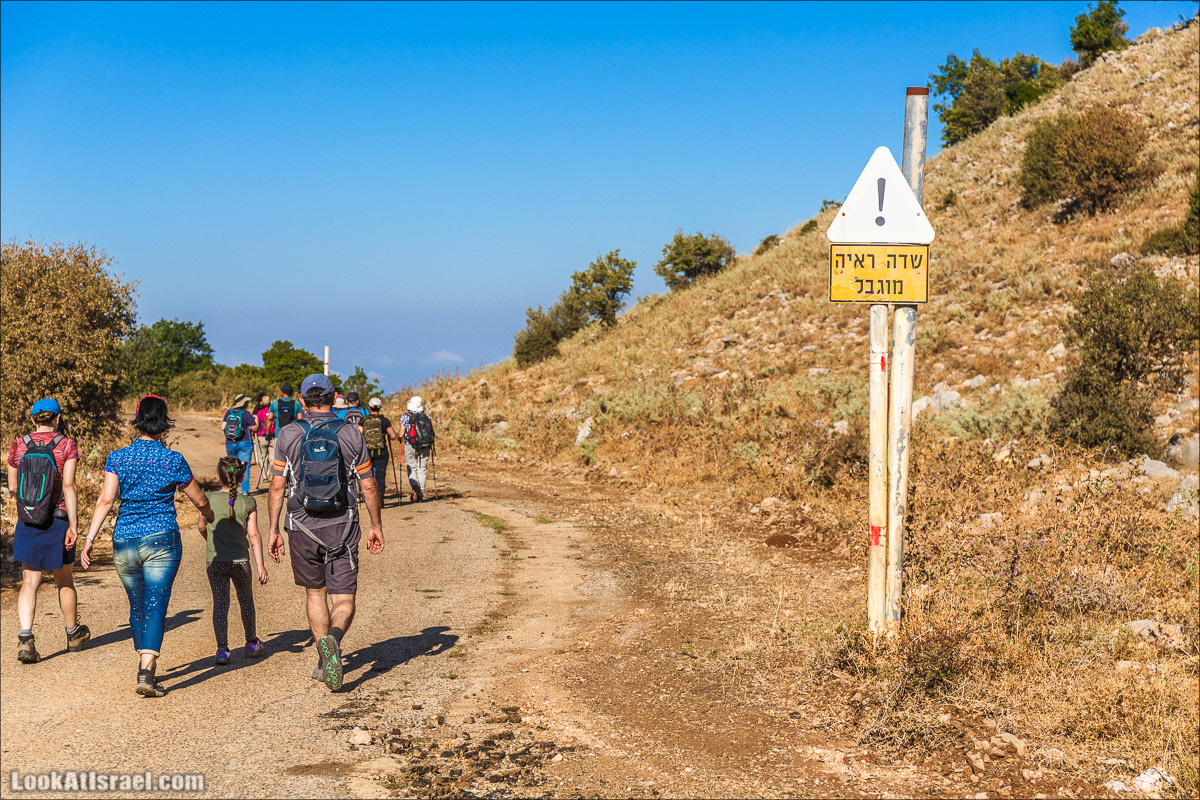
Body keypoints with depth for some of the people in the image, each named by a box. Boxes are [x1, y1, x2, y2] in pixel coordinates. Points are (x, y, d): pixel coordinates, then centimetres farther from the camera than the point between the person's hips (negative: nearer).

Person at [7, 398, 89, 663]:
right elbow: (69, 486, -16)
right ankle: (73, 635, 32)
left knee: (30, 582, 2)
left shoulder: (19, 445, 1)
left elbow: (13, 487, 10)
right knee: (64, 580, 15)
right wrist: (74, 525, -17)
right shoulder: (66, 445, -8)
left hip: (27, 523, 2)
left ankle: (25, 639, -16)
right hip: (59, 520, -2)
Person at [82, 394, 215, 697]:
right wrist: (208, 514, 29)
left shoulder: (117, 458, 1)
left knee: (137, 606, 18)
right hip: (162, 539, -3)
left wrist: (90, 539, -5)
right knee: (155, 605, -3)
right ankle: (146, 673, -16)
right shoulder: (173, 460, -3)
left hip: (124, 541, 3)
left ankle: (146, 666, 31)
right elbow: (199, 500, 8)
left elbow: (106, 500, -7)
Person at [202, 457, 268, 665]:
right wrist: (260, 564, -8)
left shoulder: (209, 499, -1)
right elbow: (253, 535, -9)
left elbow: (202, 527, 14)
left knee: (220, 603, 1)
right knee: (246, 600, 18)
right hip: (240, 561, 0)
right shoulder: (248, 503, -4)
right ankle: (252, 643, 32)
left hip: (215, 561, 0)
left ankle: (222, 648, -10)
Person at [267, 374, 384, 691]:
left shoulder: (289, 435, -2)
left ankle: (325, 661, 24)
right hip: (341, 527, -1)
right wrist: (376, 526, 11)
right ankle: (333, 637, -29)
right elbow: (368, 486, 1)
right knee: (344, 599, 2)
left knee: (314, 592, 20)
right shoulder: (351, 434, -1)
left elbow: (277, 486, -3)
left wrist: (274, 530, 4)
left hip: (303, 527, 1)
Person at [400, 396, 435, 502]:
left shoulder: (405, 417, -5)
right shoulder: (426, 416, 3)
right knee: (422, 470, 9)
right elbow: (431, 432, 4)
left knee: (411, 468, 6)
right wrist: (431, 446, 17)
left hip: (410, 446, -2)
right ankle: (421, 494, 8)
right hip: (425, 447, 2)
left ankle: (415, 487, -21)